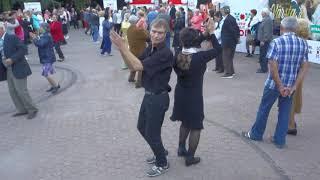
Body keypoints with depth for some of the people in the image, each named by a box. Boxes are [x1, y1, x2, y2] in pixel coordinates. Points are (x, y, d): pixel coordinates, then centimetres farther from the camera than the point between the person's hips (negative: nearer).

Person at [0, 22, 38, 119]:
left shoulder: (12, 37, -10)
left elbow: (23, 49, -16)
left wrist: (12, 59, -21)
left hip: (18, 69, -8)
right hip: (8, 70, 8)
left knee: (21, 91, -6)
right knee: (12, 92, 10)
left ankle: (32, 110, 9)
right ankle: (22, 110, 22)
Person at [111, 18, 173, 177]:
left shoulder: (165, 53, -24)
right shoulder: (150, 48, 3)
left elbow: (138, 66, -29)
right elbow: (132, 67, 2)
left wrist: (123, 47, -26)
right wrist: (122, 49, -12)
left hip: (158, 98, -9)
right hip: (149, 95, 9)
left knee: (152, 133, 5)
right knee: (142, 127, 22)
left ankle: (162, 164, 28)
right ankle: (160, 152, 43)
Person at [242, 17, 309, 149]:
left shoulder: (276, 42, -15)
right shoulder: (303, 44, 0)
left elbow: (273, 67, -21)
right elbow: (304, 67, -3)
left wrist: (280, 86, -13)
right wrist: (294, 87, -5)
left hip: (273, 83, -4)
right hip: (290, 85, 4)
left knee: (264, 109, 14)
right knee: (285, 112, 14)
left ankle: (256, 134, 30)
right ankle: (280, 140, 22)